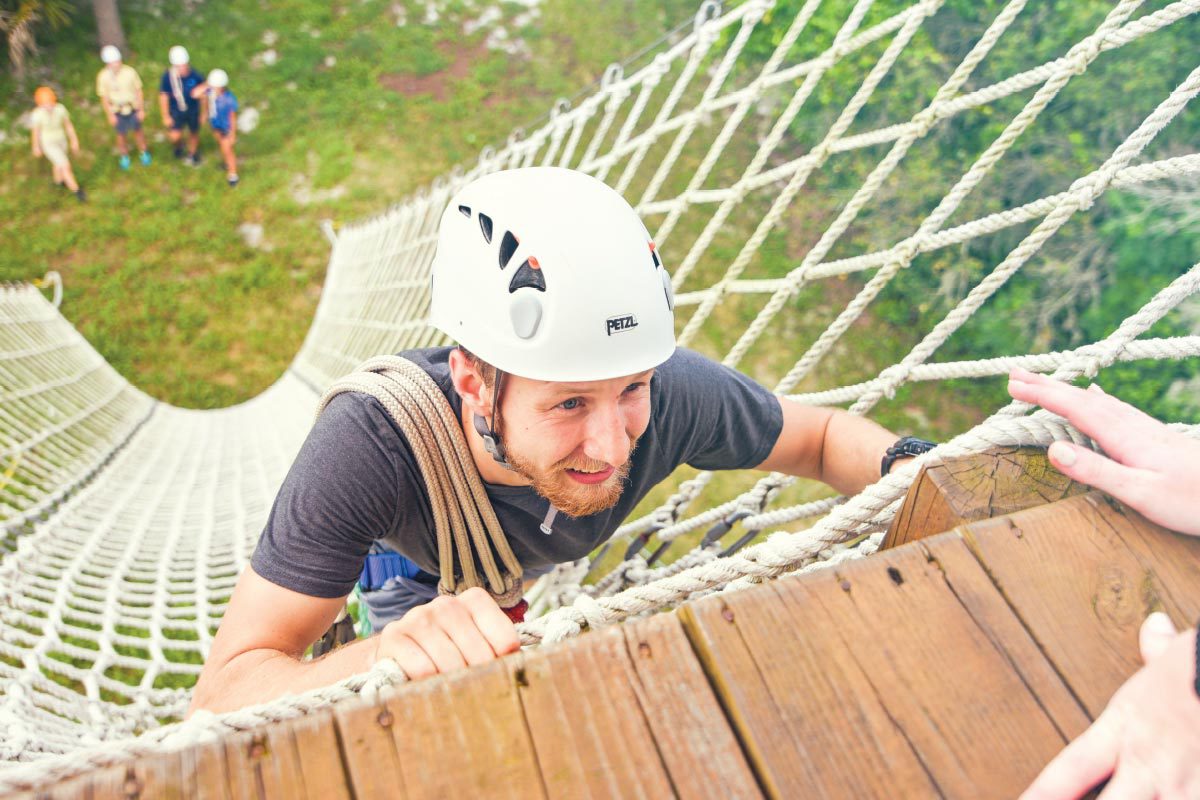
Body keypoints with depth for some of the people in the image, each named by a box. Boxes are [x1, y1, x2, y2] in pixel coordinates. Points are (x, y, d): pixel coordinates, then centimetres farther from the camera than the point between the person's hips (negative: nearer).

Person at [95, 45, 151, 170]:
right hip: (117, 111, 0)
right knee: (121, 134, 18)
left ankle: (144, 153, 43)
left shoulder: (130, 72, -20)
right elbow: (104, 97, -8)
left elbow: (138, 91, -8)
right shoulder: (102, 76, -19)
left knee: (137, 131, 20)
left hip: (133, 109, 0)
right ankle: (124, 156, 40)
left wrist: (141, 110, -4)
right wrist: (110, 115, -5)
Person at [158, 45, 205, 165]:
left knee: (193, 133, 20)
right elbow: (163, 96, -10)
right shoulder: (168, 77, -23)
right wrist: (165, 116, -5)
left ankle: (192, 153, 50)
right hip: (176, 111, -1)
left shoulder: (196, 76, -23)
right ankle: (179, 146, 28)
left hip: (193, 110, 1)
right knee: (174, 136, -11)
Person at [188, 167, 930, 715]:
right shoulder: (370, 447, -48)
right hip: (421, 567, -2)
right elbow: (223, 697, -45)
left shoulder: (673, 395, -41)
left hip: (566, 565, 3)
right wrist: (385, 654, -67)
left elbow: (827, 434, -21)